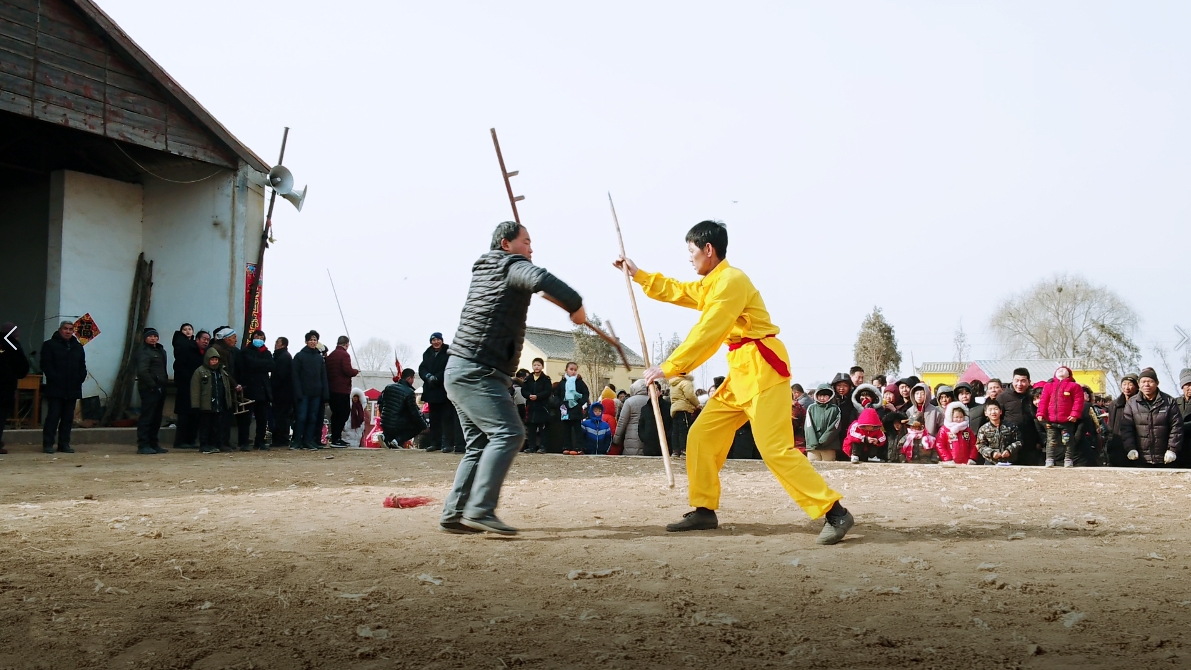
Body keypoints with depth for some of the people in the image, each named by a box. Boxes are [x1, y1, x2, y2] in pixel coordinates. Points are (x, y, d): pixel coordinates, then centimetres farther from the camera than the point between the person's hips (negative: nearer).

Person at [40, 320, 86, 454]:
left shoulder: (78, 347, 16)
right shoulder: (49, 345, 1)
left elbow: (82, 367, 17)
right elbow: (46, 365, -6)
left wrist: (80, 379, 1)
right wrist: (55, 379, -15)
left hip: (73, 389, 5)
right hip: (55, 388, -5)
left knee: (68, 418, 6)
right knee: (53, 416, -5)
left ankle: (64, 444, 11)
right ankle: (48, 444, -2)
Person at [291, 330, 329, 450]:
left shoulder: (320, 357, 13)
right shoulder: (299, 356, 0)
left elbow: (324, 376, 11)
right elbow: (295, 375, -6)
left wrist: (325, 393, 1)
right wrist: (298, 392, -14)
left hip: (316, 393, 4)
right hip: (303, 393, -4)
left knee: (313, 418, 4)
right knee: (301, 417, -5)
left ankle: (309, 440, 10)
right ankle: (297, 441, 1)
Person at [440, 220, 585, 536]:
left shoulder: (484, 269, 21)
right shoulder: (511, 265, -7)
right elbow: (540, 279, -28)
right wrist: (575, 305, -19)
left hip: (461, 371, 10)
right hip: (477, 373, -10)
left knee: (481, 443, 11)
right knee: (508, 432, -18)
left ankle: (453, 514, 6)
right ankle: (480, 510, -26)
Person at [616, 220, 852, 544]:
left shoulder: (731, 280, -15)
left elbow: (707, 334, -20)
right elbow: (676, 291, 31)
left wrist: (668, 368, -19)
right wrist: (638, 274, 28)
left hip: (762, 368, -10)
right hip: (740, 372, 10)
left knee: (775, 448, -18)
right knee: (701, 435, 9)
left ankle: (835, 512, -16)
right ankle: (704, 510, 18)